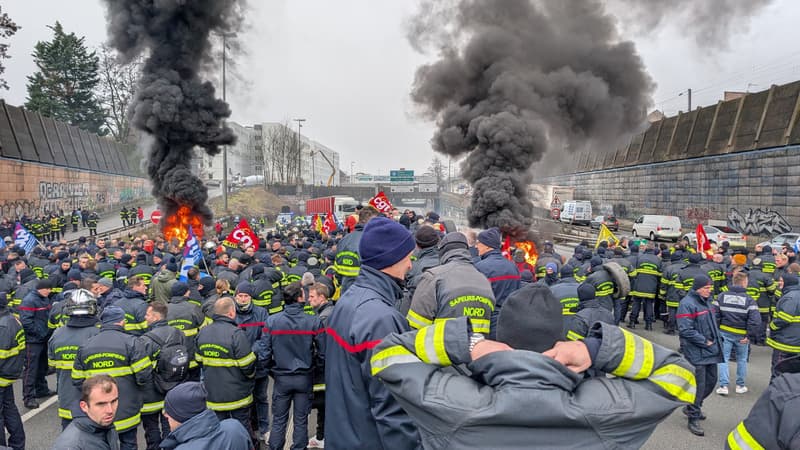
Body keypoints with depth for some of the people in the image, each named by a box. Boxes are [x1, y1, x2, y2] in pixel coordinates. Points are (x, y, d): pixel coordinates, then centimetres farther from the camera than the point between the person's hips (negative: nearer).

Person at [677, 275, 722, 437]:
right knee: (699, 385, -4)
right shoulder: (687, 303, -16)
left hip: (711, 351, 9)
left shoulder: (706, 301, 13)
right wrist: (705, 342, -16)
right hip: (696, 352, -9)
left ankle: (692, 407, 35)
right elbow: (685, 330, -21)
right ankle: (693, 418, 10)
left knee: (711, 381, 15)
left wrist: (716, 340, 10)